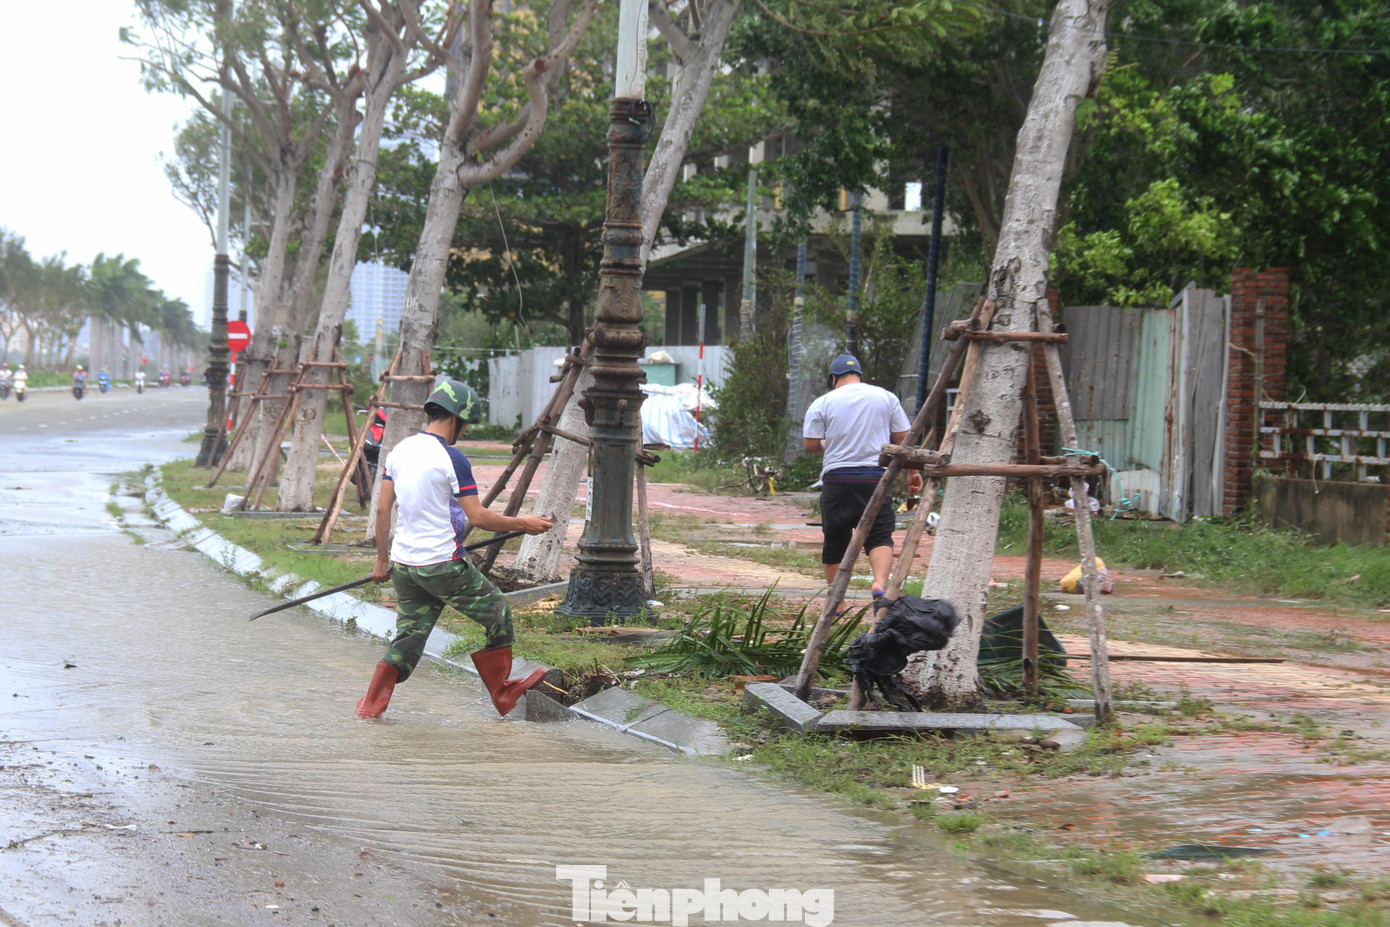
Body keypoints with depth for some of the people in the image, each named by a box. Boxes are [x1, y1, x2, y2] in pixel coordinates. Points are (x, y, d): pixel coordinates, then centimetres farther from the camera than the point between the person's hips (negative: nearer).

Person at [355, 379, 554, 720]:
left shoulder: (400, 450, 7)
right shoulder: (451, 458, -14)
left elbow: (382, 509, 10)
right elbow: (477, 517, -15)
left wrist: (382, 559, 18)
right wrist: (523, 524, -3)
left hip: (402, 563, 7)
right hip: (442, 564, -7)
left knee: (410, 636, 14)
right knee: (496, 612, 12)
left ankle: (372, 704, 2)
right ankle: (502, 694, 21)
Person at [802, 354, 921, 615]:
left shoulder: (822, 403, 2)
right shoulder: (886, 398, 8)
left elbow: (811, 445, 1)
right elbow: (903, 439, 9)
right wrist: (912, 472, 18)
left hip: (837, 479, 0)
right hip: (876, 477, 0)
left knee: (835, 540, 10)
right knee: (880, 536, -1)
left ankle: (836, 603, 15)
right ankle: (880, 583, -28)